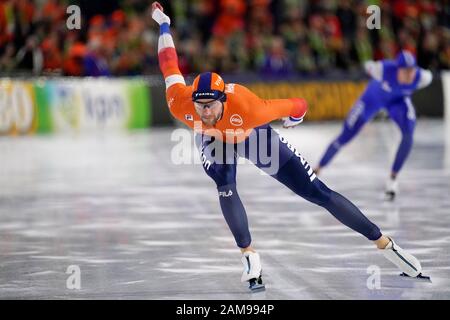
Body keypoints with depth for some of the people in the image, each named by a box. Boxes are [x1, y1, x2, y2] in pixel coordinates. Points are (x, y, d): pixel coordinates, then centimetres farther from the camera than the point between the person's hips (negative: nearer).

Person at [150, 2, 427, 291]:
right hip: (213, 139, 2)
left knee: (319, 193, -4)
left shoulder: (246, 107, -45)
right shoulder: (179, 104, -36)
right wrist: (163, 25, -1)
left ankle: (384, 244, 3)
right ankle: (249, 256, -11)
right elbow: (170, 66, -17)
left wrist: (294, 116, -5)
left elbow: (299, 106, -29)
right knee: (225, 187, -30)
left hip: (253, 135, -2)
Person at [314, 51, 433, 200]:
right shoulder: (384, 69, -41)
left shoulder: (422, 77, -34)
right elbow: (368, 66, -16)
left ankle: (393, 178, -9)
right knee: (344, 137, 3)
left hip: (398, 100, 2)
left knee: (408, 135, -26)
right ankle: (318, 169, 26)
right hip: (374, 97, -2)